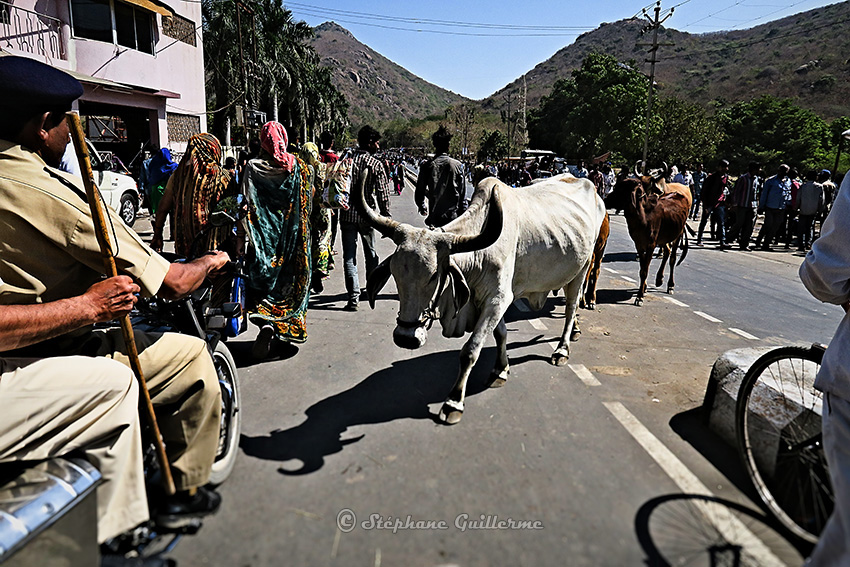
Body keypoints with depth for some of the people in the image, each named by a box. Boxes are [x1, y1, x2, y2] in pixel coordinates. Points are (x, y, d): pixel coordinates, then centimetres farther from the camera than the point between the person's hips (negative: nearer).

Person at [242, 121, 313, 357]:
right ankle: (289, 327, 24)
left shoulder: (253, 168, -7)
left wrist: (248, 235, -2)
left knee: (263, 278, 6)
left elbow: (247, 204, -8)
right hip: (292, 233, 2)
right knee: (292, 278, 14)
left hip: (264, 233, -2)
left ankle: (266, 323, -11)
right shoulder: (299, 166, -2)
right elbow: (309, 198, 2)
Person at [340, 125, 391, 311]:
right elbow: (383, 194, -7)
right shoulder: (376, 164, -6)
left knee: (349, 257, 2)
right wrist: (386, 217, 1)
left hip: (347, 214, 1)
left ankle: (353, 296, -7)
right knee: (371, 253, 20)